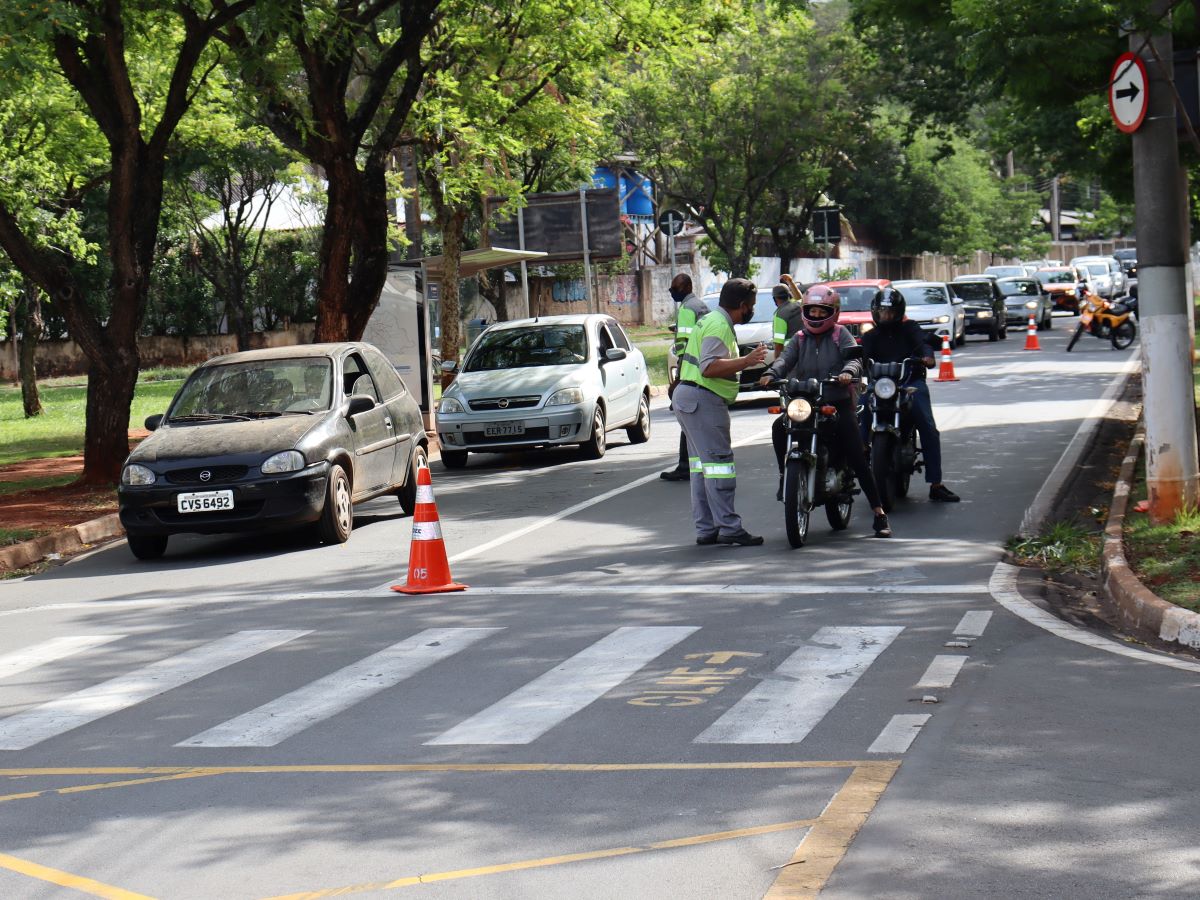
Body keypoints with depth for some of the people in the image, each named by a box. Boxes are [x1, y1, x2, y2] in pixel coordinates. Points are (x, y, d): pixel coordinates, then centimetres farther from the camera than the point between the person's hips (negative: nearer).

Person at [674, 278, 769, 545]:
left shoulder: (711, 321, 19)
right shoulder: (719, 326, -15)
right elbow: (709, 367, -26)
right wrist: (746, 361, -27)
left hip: (689, 399, 11)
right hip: (703, 401, -11)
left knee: (702, 466, 11)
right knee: (718, 463, -11)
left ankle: (706, 528, 12)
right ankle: (729, 528, -13)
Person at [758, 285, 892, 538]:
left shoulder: (841, 335, 5)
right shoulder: (799, 339, 14)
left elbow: (854, 358, -11)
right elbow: (786, 359, -3)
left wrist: (848, 372, -35)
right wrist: (771, 374, -25)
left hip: (839, 403, -3)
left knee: (857, 459, -8)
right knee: (779, 427, -26)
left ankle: (879, 513, -4)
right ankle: (785, 477, -10)